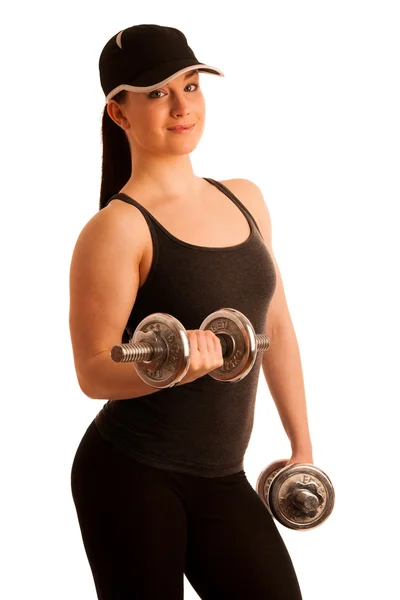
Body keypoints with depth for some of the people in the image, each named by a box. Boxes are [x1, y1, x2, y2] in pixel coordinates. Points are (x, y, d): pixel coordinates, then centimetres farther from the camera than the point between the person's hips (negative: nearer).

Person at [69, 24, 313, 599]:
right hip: (131, 479, -6)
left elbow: (274, 327, 17)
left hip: (221, 483, 6)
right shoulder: (117, 228, -12)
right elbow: (93, 372, -13)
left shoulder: (243, 199, 9)